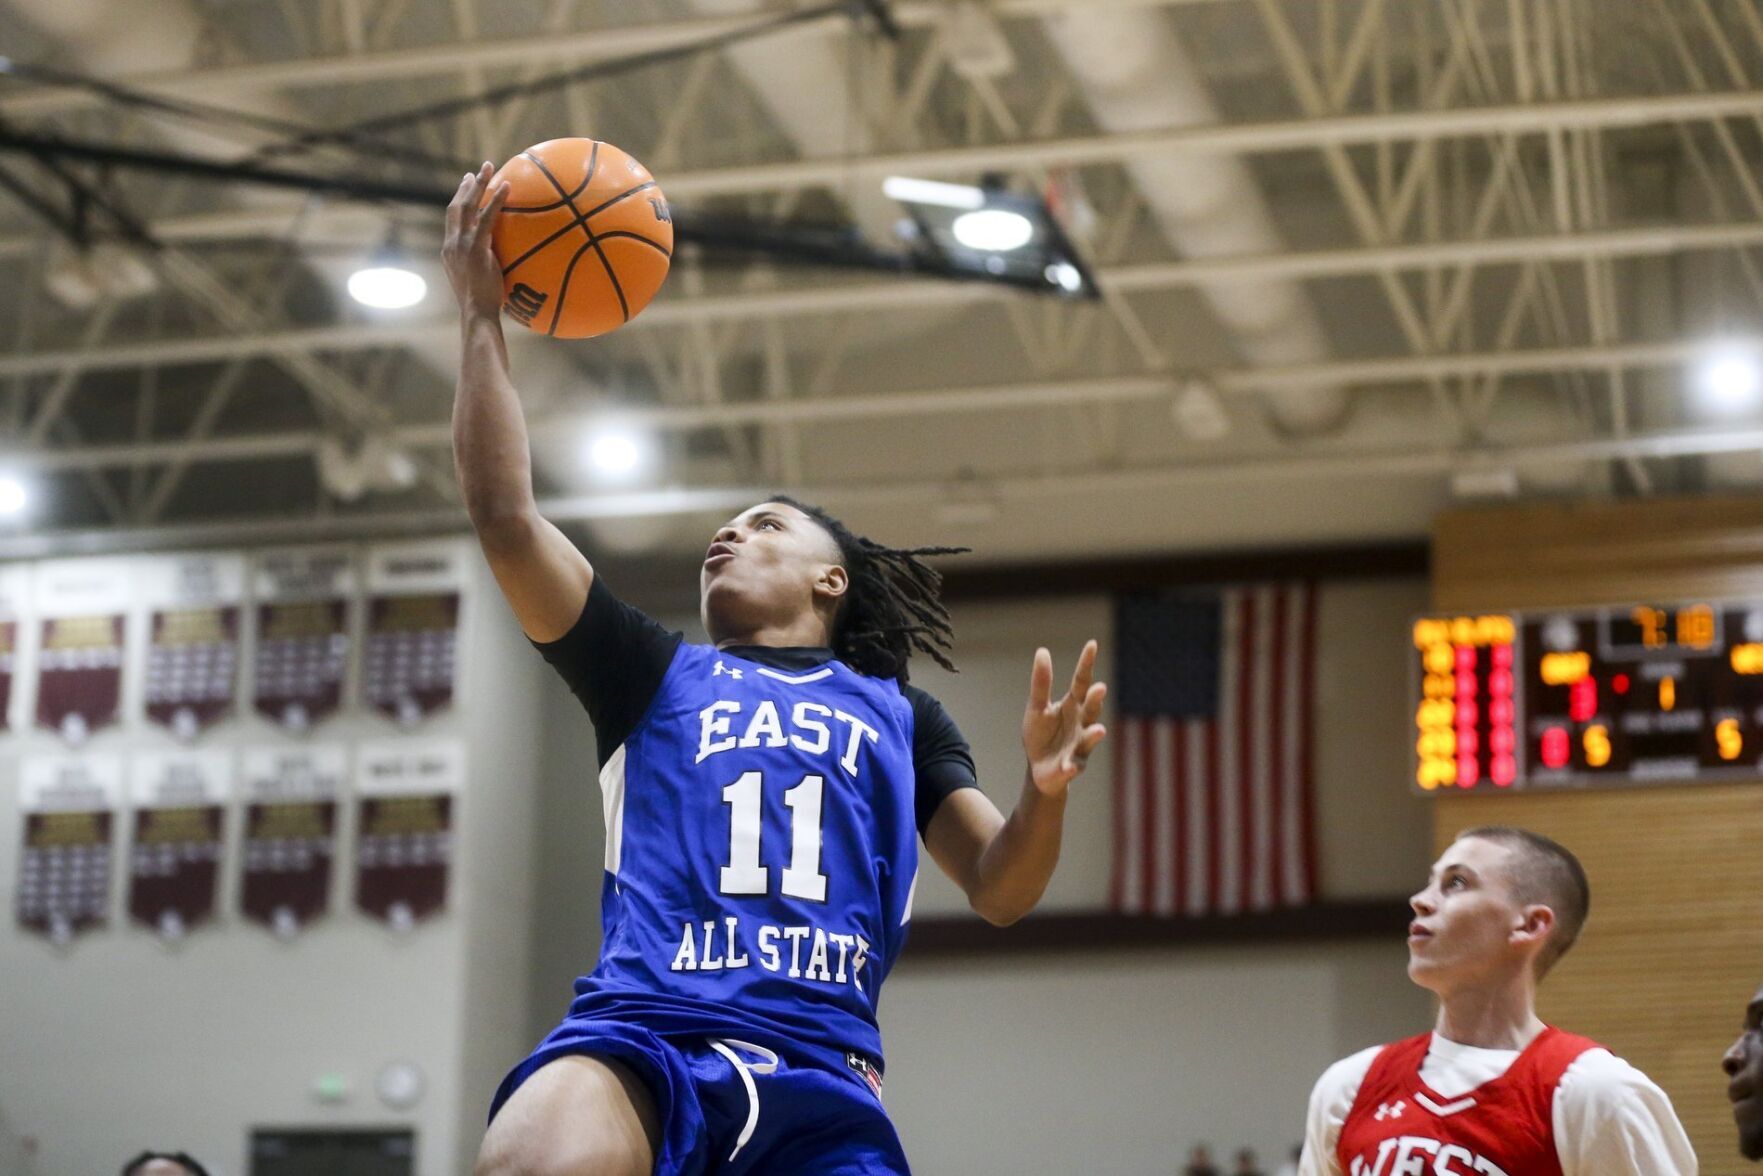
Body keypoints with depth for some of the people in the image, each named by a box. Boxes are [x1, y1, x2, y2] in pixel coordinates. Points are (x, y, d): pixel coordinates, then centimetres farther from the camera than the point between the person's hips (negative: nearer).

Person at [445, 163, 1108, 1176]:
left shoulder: (903, 717, 27)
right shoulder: (656, 674, 26)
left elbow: (1001, 891, 17)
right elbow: (507, 519, 17)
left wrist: (1046, 792, -4)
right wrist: (482, 317, 16)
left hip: (819, 1073, 1)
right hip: (639, 1037, -1)